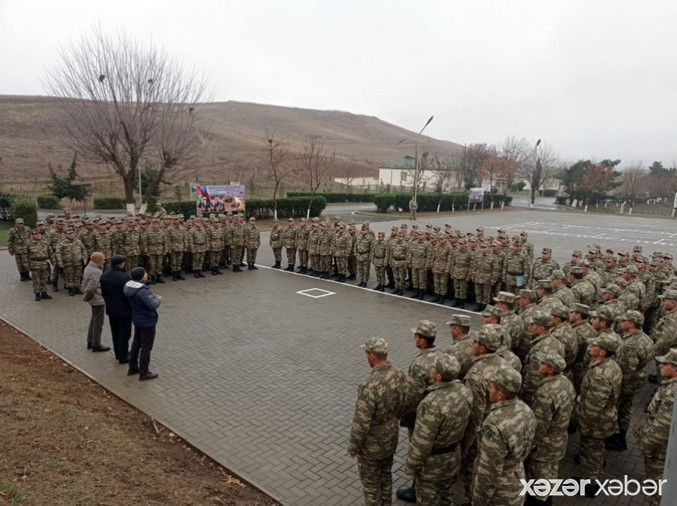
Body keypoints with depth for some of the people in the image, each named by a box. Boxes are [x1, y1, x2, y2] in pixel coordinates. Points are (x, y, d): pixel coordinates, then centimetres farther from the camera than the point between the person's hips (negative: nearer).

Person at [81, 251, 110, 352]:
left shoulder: (88, 267, 5)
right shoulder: (95, 272, -26)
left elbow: (84, 281, 13)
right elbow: (90, 288, -26)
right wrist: (86, 297, -10)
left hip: (94, 299, 10)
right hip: (98, 300, -10)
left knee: (93, 319, 22)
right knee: (98, 322, 3)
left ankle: (90, 342, 34)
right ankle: (96, 345, 15)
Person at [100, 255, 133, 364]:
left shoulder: (104, 276, -2)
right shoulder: (124, 277, -25)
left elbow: (103, 293, 7)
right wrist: (133, 308, -6)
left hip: (111, 309, 7)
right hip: (124, 310, -7)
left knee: (115, 332, 20)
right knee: (124, 333, 6)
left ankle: (118, 353, 34)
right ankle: (123, 357, 15)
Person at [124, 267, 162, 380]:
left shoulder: (129, 286, -3)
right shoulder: (142, 290, -31)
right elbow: (153, 305, -29)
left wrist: (154, 297, 0)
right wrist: (158, 299, -10)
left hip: (137, 319, 9)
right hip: (147, 322, -9)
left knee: (136, 343, 23)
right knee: (146, 347, 4)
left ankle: (132, 367, 36)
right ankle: (143, 373, 15)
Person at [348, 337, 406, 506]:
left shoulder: (370, 387, -37)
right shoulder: (400, 375, -13)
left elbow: (361, 423, -27)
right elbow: (403, 404, 3)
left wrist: (353, 447, -11)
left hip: (372, 442, -7)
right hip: (391, 436, 7)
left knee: (370, 481, 17)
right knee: (385, 474, 28)